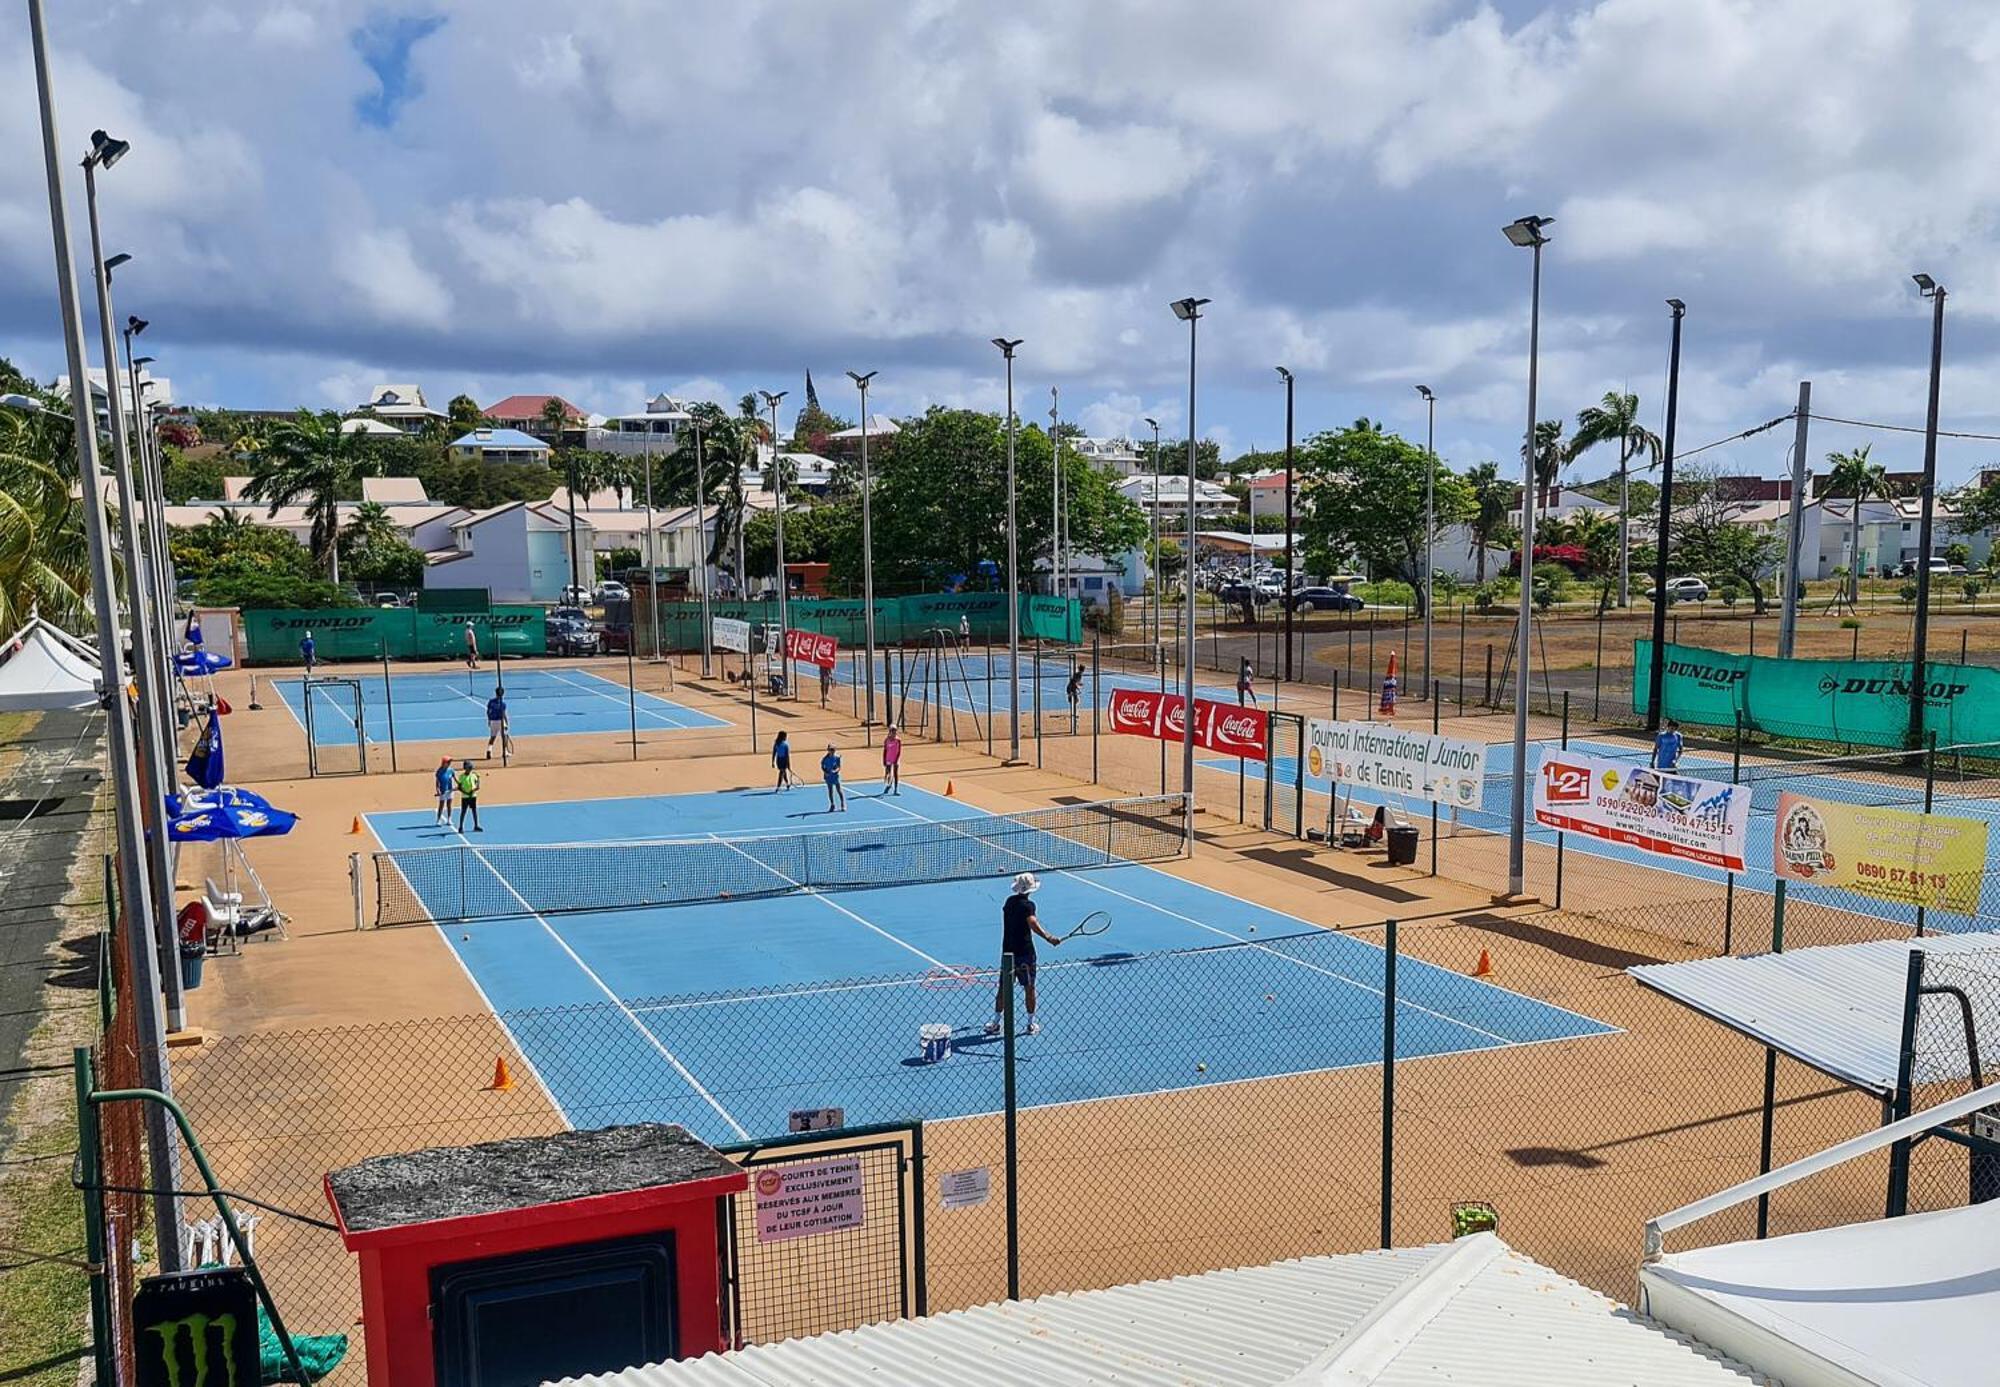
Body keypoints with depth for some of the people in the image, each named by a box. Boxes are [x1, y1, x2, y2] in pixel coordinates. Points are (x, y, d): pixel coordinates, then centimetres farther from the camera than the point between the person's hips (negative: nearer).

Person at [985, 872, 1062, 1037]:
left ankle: (995, 1023, 15)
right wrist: (1049, 938, -45)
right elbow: (1033, 924, -33)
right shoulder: (1027, 905, -16)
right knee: (1029, 988, 8)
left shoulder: (1010, 900, 5)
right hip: (1024, 953, -6)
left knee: (1004, 987, 12)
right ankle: (1032, 1024, 16)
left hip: (1007, 951, 6)